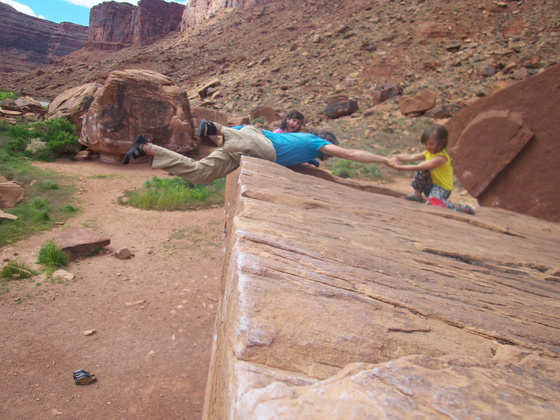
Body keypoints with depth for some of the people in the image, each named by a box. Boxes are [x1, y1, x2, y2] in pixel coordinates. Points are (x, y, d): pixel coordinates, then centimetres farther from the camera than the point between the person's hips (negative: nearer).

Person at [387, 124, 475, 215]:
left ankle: (465, 209, -17)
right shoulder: (429, 152, 3)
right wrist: (397, 157, -26)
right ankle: (417, 195, 2)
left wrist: (399, 167, -33)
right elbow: (411, 157, -9)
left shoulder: (441, 158, -25)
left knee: (432, 203, -35)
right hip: (431, 185, 8)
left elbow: (418, 167, -31)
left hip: (442, 188, -8)